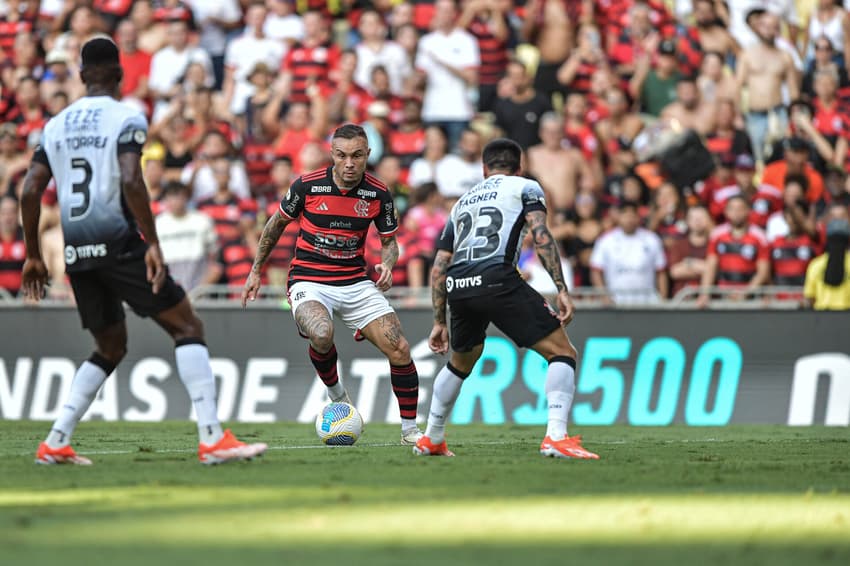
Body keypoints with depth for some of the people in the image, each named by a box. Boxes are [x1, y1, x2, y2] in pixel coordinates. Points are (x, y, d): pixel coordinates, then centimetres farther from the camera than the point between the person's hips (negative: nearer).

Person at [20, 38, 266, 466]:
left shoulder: (57, 125, 14)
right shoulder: (125, 118, -3)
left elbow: (30, 191, 10)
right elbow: (131, 181, -18)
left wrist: (33, 256, 17)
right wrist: (153, 244, -18)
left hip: (77, 253, 6)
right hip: (117, 244, -6)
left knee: (110, 348, 21)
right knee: (188, 328, -1)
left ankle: (55, 444, 11)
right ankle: (212, 439, -14)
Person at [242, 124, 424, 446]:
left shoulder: (378, 194, -4)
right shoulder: (307, 186, -9)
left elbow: (389, 240, 10)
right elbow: (277, 223, 8)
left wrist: (387, 265, -13)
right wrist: (256, 271, 12)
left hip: (356, 283, 3)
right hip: (309, 282, -3)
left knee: (400, 350, -10)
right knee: (321, 335, -35)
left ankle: (410, 430, 7)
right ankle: (336, 394, -3)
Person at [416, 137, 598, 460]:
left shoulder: (462, 202, 32)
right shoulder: (525, 188, 17)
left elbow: (439, 267, 28)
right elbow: (541, 237, -2)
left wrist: (439, 321, 33)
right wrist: (562, 290, -7)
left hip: (457, 288, 6)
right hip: (497, 279, -6)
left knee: (462, 361, 32)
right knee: (561, 352, 0)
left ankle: (431, 440, 39)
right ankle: (556, 437, -17)